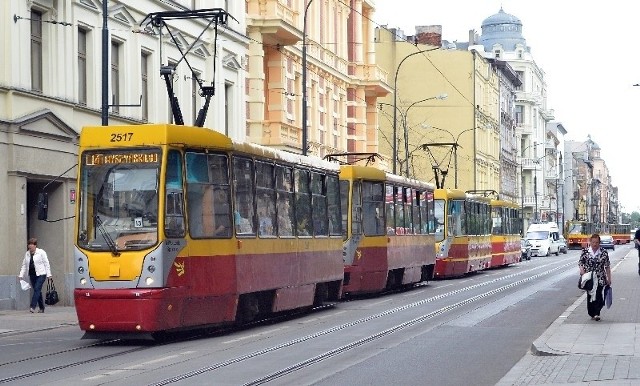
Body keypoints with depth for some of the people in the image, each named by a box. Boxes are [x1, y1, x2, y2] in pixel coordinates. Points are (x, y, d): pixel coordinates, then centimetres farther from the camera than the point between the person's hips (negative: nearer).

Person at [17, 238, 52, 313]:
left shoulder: (41, 252, -3)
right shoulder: (27, 254, 11)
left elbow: (46, 263, -3)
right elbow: (24, 265, 15)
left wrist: (48, 274, -8)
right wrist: (21, 275, 6)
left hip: (41, 274, -6)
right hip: (32, 275, 6)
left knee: (37, 289, -14)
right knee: (37, 291, 8)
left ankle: (33, 307, -19)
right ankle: (41, 308, 15)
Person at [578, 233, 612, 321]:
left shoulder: (604, 252, 0)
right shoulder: (585, 251, 1)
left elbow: (607, 266, 4)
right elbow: (580, 262, 7)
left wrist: (609, 278, 4)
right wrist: (582, 269, -14)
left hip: (600, 279, -1)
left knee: (599, 296, -10)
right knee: (590, 296, 4)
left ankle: (597, 313, -2)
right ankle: (592, 313, 16)